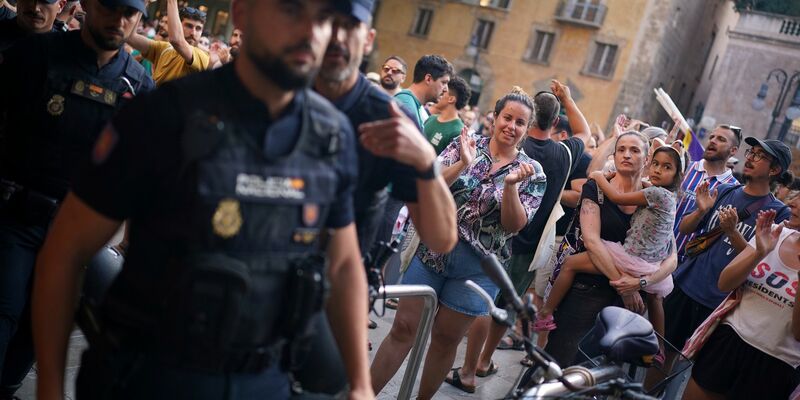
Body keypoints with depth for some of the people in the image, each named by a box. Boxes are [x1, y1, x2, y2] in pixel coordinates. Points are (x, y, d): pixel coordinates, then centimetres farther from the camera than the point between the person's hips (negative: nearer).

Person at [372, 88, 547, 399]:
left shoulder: (532, 172, -1)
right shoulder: (463, 146, 1)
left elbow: (514, 226, -9)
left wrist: (511, 185, -23)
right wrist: (463, 164, -22)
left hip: (478, 268, 0)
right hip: (434, 250, 1)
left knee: (446, 339, 10)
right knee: (403, 329, 3)